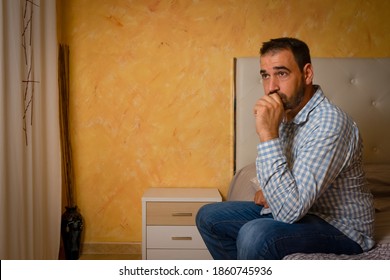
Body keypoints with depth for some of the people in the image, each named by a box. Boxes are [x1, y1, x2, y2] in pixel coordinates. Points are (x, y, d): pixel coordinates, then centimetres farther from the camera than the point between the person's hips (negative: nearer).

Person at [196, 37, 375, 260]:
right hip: (299, 209, 8)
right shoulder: (287, 113, -1)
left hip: (342, 229, -8)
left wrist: (268, 134, -33)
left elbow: (289, 210, -34)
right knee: (209, 217, 6)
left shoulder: (330, 123, -28)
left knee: (255, 235, -34)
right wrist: (269, 191, -1)